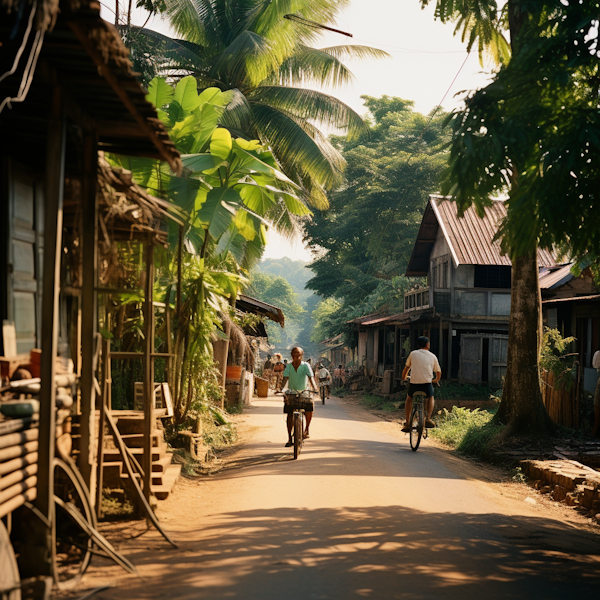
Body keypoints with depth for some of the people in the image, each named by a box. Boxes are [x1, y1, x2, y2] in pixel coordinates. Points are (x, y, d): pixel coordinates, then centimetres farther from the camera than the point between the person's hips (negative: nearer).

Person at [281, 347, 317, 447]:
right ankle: (290, 439, 6)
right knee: (289, 415, -3)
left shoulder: (305, 365, -5)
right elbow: (285, 377, -12)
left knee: (310, 404, -25)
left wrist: (314, 387, -35)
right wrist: (281, 388, -30)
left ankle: (306, 430, -5)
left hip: (303, 392, -1)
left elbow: (310, 376, -17)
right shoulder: (289, 366, -1)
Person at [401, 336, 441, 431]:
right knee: (430, 398, 32)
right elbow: (438, 372, 18)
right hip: (427, 384, 0)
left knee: (409, 399, 28)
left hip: (414, 384, 0)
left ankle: (407, 424, 20)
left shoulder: (413, 354, 10)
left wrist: (403, 379, 35)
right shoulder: (432, 356, 11)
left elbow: (406, 368, 16)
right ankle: (428, 419, 14)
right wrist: (436, 380, 40)